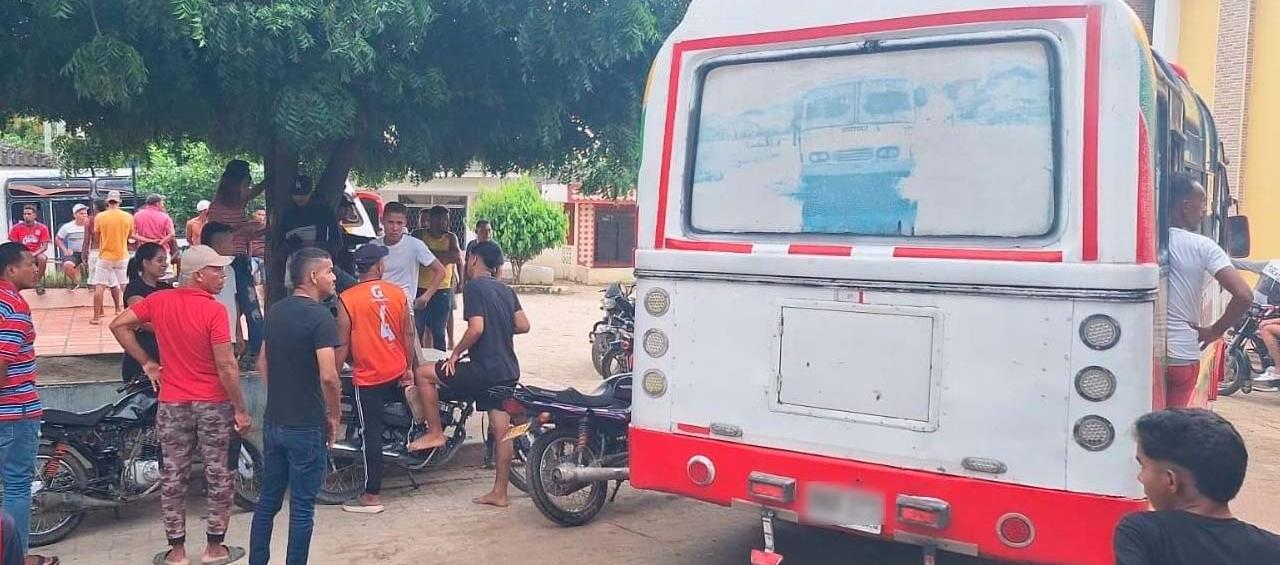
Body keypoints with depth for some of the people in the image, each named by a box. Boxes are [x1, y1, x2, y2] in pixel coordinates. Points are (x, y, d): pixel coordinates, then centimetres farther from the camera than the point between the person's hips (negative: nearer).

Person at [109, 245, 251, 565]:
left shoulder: (159, 301, -1)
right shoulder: (214, 311, -16)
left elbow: (119, 325, 4)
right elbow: (226, 366, -17)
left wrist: (146, 363, 9)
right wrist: (240, 409, -9)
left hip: (172, 403, 4)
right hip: (213, 404, -4)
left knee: (174, 477, 11)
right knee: (218, 475, 9)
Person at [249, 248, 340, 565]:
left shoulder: (276, 311, 8)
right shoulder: (320, 317, -16)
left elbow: (263, 365, 16)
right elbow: (328, 376, -24)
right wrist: (334, 415, -10)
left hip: (273, 422, 7)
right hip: (307, 426, -7)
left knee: (267, 501, 16)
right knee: (302, 508, 3)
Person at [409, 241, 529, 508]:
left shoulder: (474, 287, -11)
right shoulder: (506, 290, 12)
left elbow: (476, 328, -22)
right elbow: (523, 325, 10)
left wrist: (455, 354, -9)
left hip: (483, 369, -8)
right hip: (508, 371, 8)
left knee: (425, 374, 6)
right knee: (502, 430, 8)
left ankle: (435, 433, 10)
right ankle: (500, 493, 13)